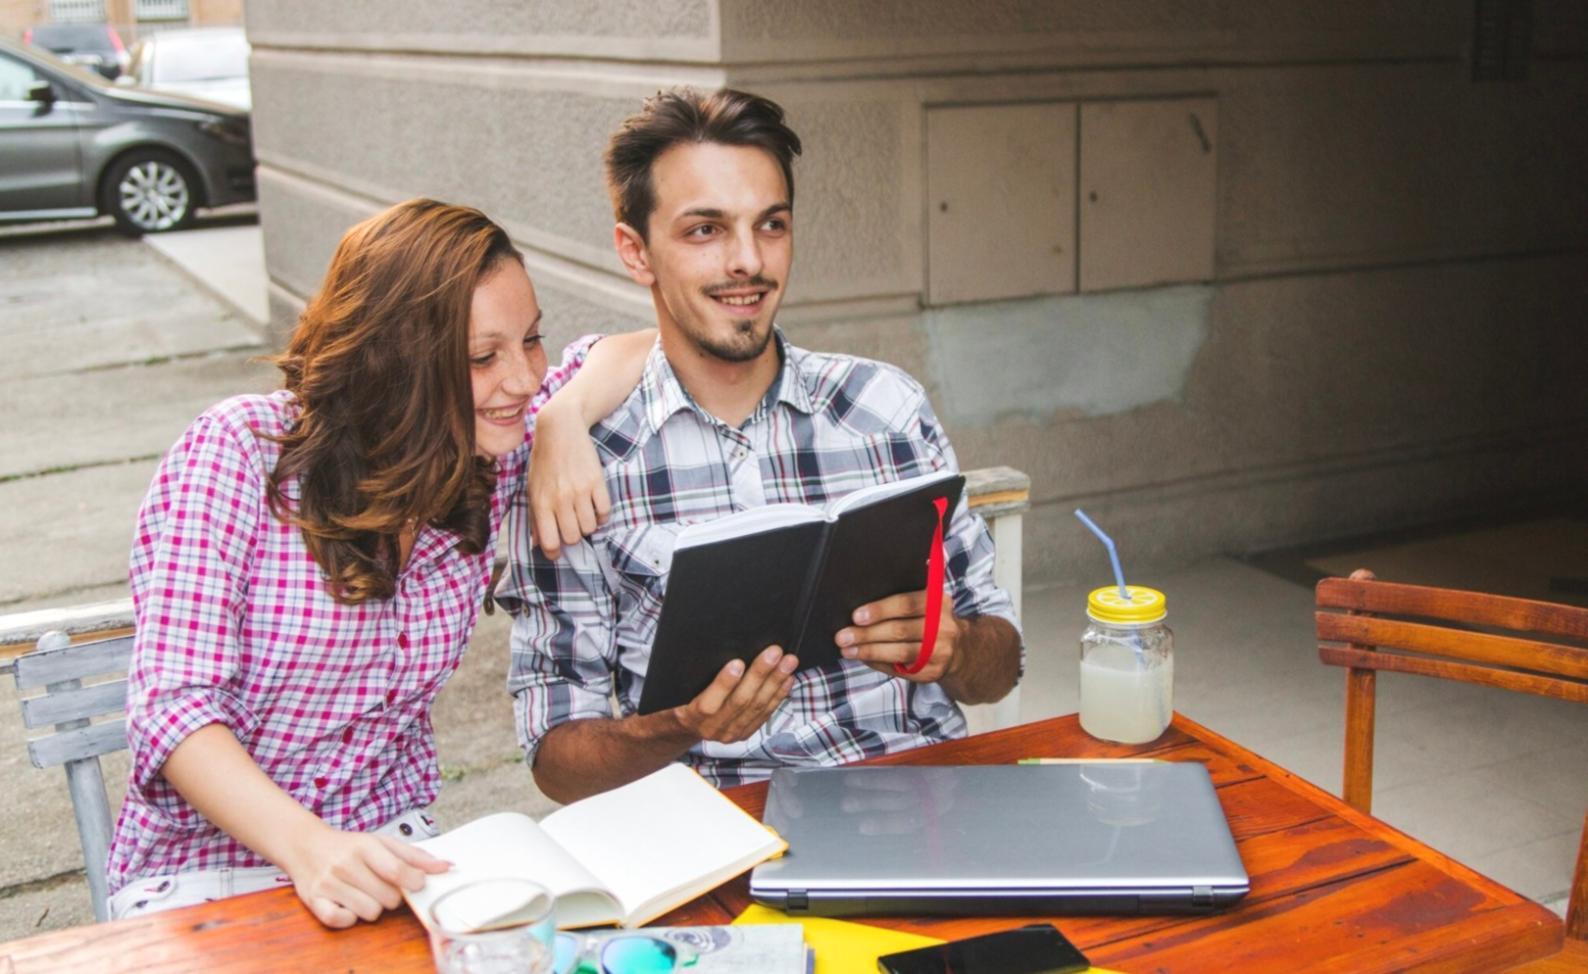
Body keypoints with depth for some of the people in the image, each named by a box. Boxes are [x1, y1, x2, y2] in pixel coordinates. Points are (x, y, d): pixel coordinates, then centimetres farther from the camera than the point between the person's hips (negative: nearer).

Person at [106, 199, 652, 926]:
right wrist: (308, 846, -35)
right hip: (206, 874, -4)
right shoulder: (238, 451, -14)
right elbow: (172, 704, -19)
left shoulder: (490, 464, 0)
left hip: (389, 854, 5)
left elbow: (639, 350, 10)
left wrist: (565, 417, -12)